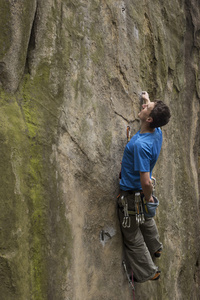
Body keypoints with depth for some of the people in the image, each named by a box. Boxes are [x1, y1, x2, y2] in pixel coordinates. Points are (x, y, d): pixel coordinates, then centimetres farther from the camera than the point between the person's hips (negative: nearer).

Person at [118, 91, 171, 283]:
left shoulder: (141, 145, -37)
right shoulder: (157, 132, -12)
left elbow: (146, 182, -38)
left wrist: (148, 198, -17)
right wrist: (148, 100, 23)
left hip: (131, 193, -9)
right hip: (140, 190, 9)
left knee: (132, 236, 11)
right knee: (145, 219, 34)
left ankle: (148, 272, 28)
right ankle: (155, 249, 60)